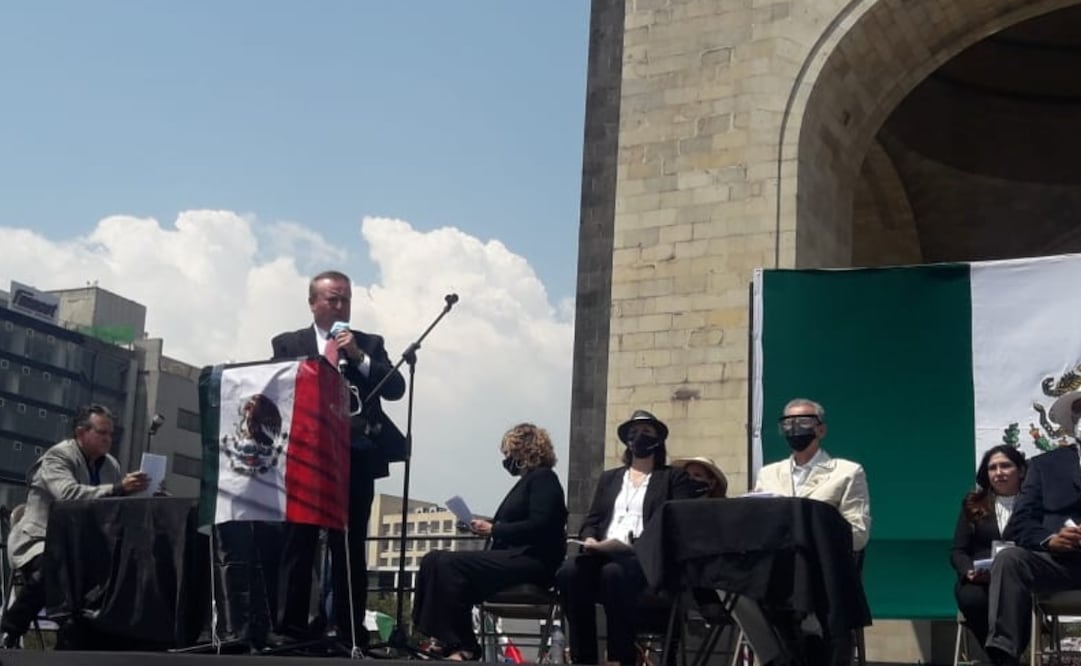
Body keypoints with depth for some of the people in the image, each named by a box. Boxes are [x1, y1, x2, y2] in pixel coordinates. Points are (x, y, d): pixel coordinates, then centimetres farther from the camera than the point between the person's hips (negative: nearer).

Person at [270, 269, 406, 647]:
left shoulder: (370, 344, 14)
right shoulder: (288, 344, 11)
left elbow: (395, 388, 1)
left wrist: (358, 357, -8)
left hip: (355, 458, 1)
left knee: (350, 551, 3)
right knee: (297, 548, -2)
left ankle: (350, 635, 5)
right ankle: (290, 631, 1)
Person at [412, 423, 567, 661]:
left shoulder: (543, 478, -4)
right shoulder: (528, 480, 24)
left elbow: (538, 526, -18)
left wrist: (493, 529, -13)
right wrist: (486, 526, 6)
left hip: (531, 563, -10)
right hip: (513, 557, 10)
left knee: (449, 564, -24)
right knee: (434, 560, -6)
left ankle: (462, 647, -19)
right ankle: (439, 637, -15)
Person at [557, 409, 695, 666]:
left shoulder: (675, 477, 15)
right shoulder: (609, 477, 29)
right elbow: (591, 520, 21)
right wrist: (590, 539, -4)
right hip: (603, 553, 4)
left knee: (613, 573, -39)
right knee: (569, 571, -31)